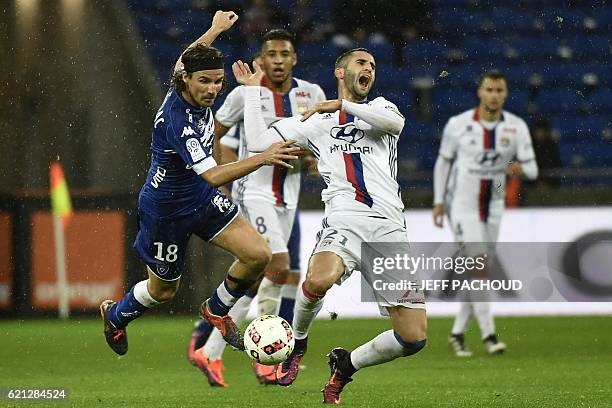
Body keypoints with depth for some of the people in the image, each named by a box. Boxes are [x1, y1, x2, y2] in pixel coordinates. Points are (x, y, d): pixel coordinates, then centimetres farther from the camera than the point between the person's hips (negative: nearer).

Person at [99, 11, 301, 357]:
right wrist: (261, 159, -53)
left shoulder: (186, 88, -12)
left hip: (203, 199, 7)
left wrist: (216, 29, 28)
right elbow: (213, 175, -43)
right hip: (167, 210, -7)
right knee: (163, 291, 14)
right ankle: (115, 314, 48)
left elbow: (183, 59, 15)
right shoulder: (178, 121, -36)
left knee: (258, 255, -10)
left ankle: (217, 310, 17)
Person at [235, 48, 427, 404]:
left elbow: (395, 122, -6)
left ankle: (346, 365, 20)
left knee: (414, 339, -7)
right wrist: (252, 90, 18)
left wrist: (341, 105, -4)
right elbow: (259, 142, 13)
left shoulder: (379, 107, 20)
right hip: (344, 222, -1)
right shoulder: (315, 121, 20)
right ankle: (297, 343, -5)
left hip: (390, 227, 2)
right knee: (318, 280, -38)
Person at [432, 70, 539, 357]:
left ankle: (457, 333, 21)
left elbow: (532, 169, -3)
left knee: (478, 273, 8)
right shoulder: (458, 124, -8)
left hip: (493, 207, 4)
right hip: (461, 204, -4)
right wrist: (439, 201, 3)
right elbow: (443, 161, 5)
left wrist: (521, 168, -27)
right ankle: (489, 335, -18)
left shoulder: (516, 127, -3)